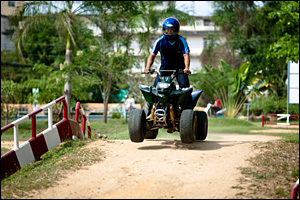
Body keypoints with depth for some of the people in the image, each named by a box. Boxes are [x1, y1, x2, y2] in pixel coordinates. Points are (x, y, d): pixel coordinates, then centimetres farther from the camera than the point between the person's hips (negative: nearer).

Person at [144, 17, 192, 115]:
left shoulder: (181, 41, -15)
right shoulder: (160, 41, -11)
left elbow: (186, 55, -25)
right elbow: (152, 55, -16)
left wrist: (186, 68, -44)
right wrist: (148, 67, -34)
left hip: (179, 67, -1)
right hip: (165, 66, 1)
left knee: (184, 86, -20)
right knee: (156, 86, -13)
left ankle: (186, 109, -11)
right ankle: (150, 109, -6)